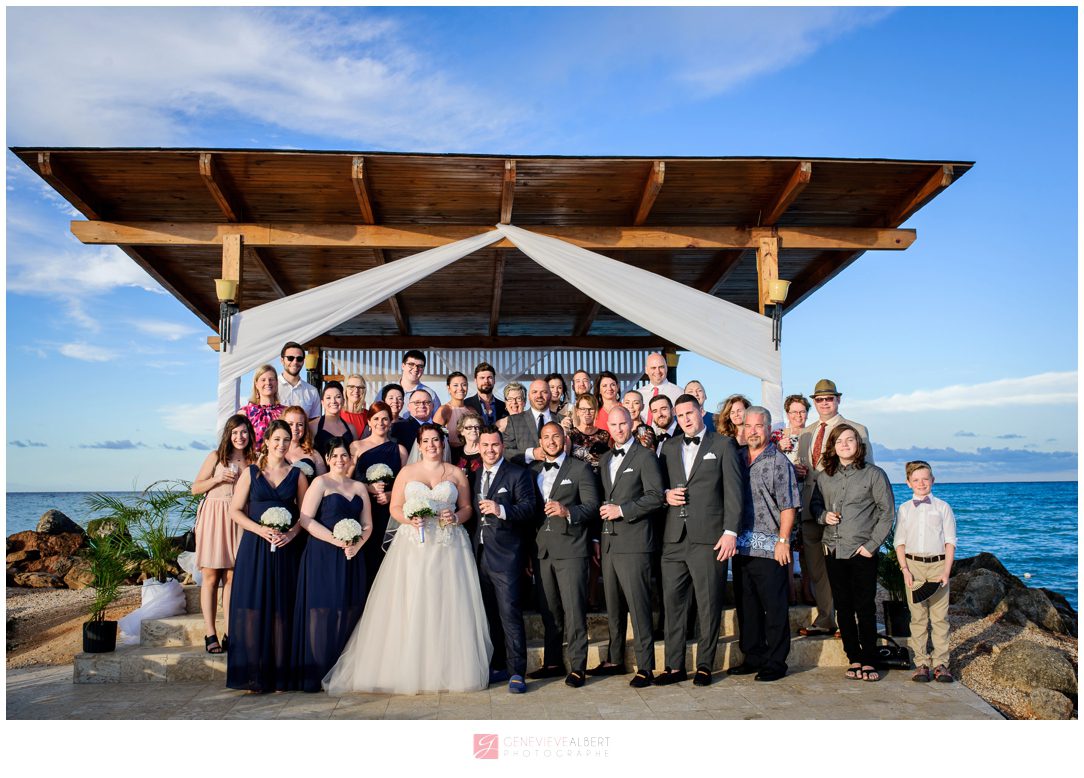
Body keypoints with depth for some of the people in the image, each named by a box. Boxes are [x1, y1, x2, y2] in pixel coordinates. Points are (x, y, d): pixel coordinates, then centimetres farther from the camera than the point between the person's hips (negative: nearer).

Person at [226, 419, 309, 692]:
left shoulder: (297, 475, 9)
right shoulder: (250, 473, 7)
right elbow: (235, 510, 3)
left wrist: (292, 532, -12)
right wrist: (261, 529, -11)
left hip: (287, 548, 1)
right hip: (255, 546, 0)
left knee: (283, 608, 1)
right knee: (254, 606, -3)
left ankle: (280, 675, 8)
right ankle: (254, 675, 4)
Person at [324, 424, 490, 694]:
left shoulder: (456, 473, 11)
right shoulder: (407, 472, 11)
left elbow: (467, 508, 12)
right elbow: (395, 507, 8)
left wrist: (456, 517, -8)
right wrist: (408, 519, -11)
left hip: (448, 548, 0)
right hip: (413, 547, 0)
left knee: (448, 607, -4)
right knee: (409, 608, -6)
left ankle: (448, 671, 5)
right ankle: (409, 671, 2)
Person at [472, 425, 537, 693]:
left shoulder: (518, 474, -2)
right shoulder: (474, 474, 16)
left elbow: (529, 508, -11)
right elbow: (472, 510, 18)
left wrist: (501, 510, -26)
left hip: (505, 555, -6)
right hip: (480, 554, 6)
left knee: (509, 613, -9)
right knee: (492, 615, 12)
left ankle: (516, 672, -3)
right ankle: (500, 666, 22)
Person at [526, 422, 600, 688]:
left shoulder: (580, 469, 4)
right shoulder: (532, 470, 16)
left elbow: (592, 505, -4)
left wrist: (567, 511, -22)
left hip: (570, 549, -4)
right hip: (542, 549, 4)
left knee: (574, 609, -6)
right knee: (548, 610, 10)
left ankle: (577, 667, 1)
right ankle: (552, 662, 20)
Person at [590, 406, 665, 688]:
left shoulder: (645, 456, -3)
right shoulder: (605, 459, 18)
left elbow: (655, 496, -11)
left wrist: (621, 510, -14)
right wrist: (604, 510, 8)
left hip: (633, 542, -7)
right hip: (608, 542, 7)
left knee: (638, 605, -6)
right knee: (613, 606, 13)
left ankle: (645, 667, 0)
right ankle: (614, 660, 24)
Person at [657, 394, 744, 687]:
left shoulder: (723, 445, 4)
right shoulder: (669, 447, 17)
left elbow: (733, 491, -2)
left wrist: (730, 531, -9)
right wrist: (666, 494, -2)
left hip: (708, 538, -4)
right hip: (674, 537, 4)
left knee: (709, 604, 1)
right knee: (673, 601, 5)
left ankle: (704, 665, 14)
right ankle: (675, 666, 14)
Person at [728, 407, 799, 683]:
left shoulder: (779, 462, -3)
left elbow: (788, 506, -7)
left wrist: (783, 540, -13)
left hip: (769, 548, -5)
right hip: (742, 546, 6)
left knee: (775, 608, 1)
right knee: (746, 606, 12)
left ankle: (775, 662, 12)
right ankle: (753, 658, 23)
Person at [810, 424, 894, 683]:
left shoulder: (874, 474, -1)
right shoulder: (824, 477, 10)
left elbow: (887, 511, -2)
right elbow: (815, 503, 22)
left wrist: (872, 544, -8)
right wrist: (823, 515, -2)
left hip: (862, 552, -4)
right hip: (833, 551, 4)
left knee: (865, 608, -1)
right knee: (843, 608, 7)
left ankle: (868, 662, 9)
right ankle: (854, 659, 17)